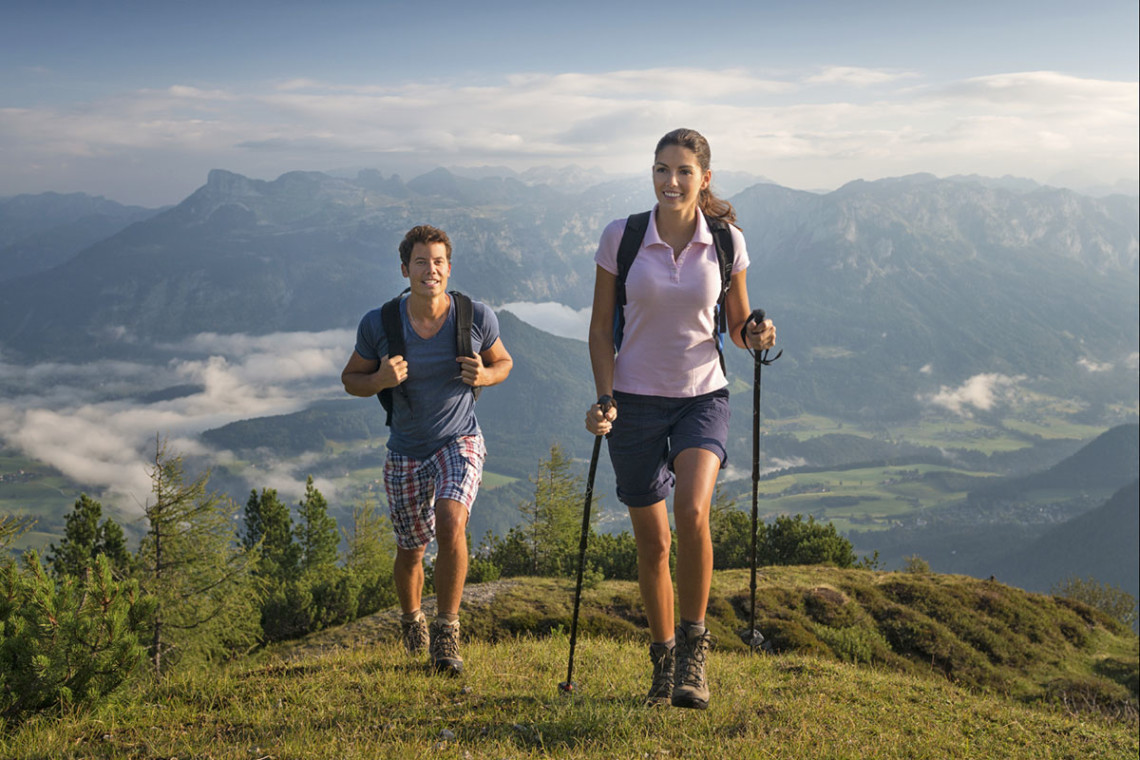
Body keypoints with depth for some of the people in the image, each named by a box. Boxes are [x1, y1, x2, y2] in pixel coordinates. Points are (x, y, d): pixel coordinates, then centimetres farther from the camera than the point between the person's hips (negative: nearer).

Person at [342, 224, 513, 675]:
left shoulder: (476, 316, -12)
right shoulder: (378, 324, -14)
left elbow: (503, 361, 6)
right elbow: (351, 380, 0)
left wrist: (485, 376, -18)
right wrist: (380, 380, -23)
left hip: (460, 441, -1)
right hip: (406, 452, 1)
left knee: (451, 524, -27)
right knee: (411, 550, 13)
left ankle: (446, 634, -12)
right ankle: (411, 619, 45)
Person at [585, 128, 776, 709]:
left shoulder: (726, 242, -3)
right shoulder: (620, 237, -5)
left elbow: (737, 326, 8)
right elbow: (600, 328, 1)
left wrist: (756, 336, -14)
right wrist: (604, 397, -10)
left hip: (702, 397, 0)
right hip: (635, 400, 1)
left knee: (692, 514, -25)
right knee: (652, 541, 7)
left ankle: (693, 647, -4)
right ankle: (663, 660, 27)